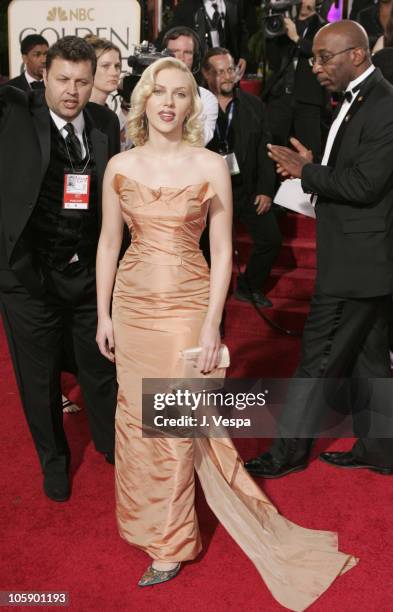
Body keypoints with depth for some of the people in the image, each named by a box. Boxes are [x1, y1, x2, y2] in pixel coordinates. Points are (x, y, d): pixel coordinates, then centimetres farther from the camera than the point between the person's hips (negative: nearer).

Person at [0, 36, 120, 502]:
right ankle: (53, 459, 42)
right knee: (39, 378, 15)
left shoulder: (105, 122, 0)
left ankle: (111, 443, 46)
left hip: (90, 272, 3)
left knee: (102, 367, 19)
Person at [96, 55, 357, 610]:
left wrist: (212, 324, -10)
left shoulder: (212, 166, -6)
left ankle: (170, 541, 25)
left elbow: (222, 252, -5)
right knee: (137, 416, 14)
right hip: (132, 304, 3)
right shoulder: (120, 167, 3)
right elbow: (108, 244, 7)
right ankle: (149, 520, 40)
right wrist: (103, 315, 6)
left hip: (186, 306, -3)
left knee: (180, 422, 2)